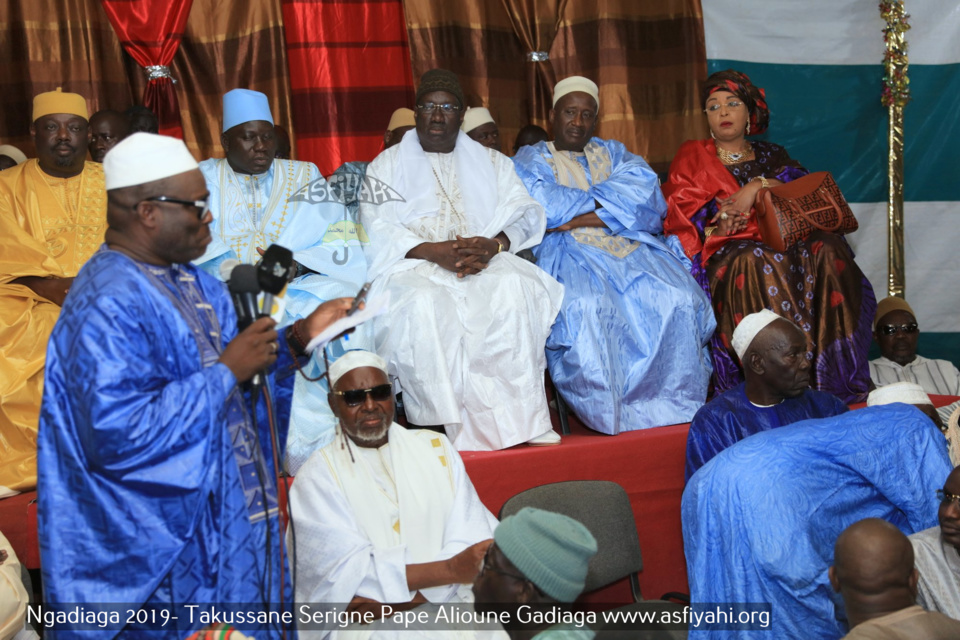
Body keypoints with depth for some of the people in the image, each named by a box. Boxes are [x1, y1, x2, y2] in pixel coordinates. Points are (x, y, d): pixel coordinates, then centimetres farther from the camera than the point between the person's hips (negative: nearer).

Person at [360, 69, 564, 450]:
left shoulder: (492, 163, 24)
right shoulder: (387, 165, 18)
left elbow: (524, 213, 9)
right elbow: (376, 229, 2)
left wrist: (494, 244, -15)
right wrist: (432, 251, -16)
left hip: (485, 261, 1)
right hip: (412, 263, -1)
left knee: (514, 286, -33)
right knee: (424, 303, -37)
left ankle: (522, 418, -31)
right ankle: (460, 424, -33)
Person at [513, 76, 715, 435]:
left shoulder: (613, 153, 25)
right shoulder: (531, 159, 16)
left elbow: (646, 192, 2)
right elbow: (541, 208, -7)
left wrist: (578, 215, -9)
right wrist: (611, 201, 1)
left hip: (631, 248, 4)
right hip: (569, 253, -3)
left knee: (679, 299, -25)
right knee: (585, 306, -37)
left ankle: (674, 407, -16)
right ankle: (609, 415, -26)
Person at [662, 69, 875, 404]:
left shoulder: (771, 155, 23)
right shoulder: (692, 157, 18)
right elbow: (678, 211, 4)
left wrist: (758, 186, -11)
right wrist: (718, 220, -12)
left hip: (781, 240, 3)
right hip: (724, 250, -3)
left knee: (826, 250, -30)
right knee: (757, 262, -39)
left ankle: (832, 377, -34)